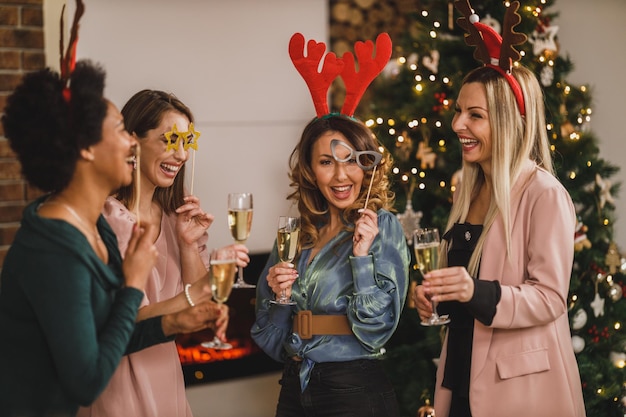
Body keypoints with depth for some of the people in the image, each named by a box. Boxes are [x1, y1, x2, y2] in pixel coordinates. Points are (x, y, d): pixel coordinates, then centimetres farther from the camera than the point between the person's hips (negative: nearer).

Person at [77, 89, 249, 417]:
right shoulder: (107, 219, -18)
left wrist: (189, 244, -11)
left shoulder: (176, 216, 6)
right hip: (119, 379, -7)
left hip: (167, 377, 7)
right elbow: (131, 321, -21)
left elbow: (191, 311, 3)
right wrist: (199, 290, -33)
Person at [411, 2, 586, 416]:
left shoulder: (544, 194, -14)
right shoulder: (470, 190, 9)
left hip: (523, 383, -7)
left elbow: (550, 298, -17)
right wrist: (436, 294, 1)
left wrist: (477, 292, -30)